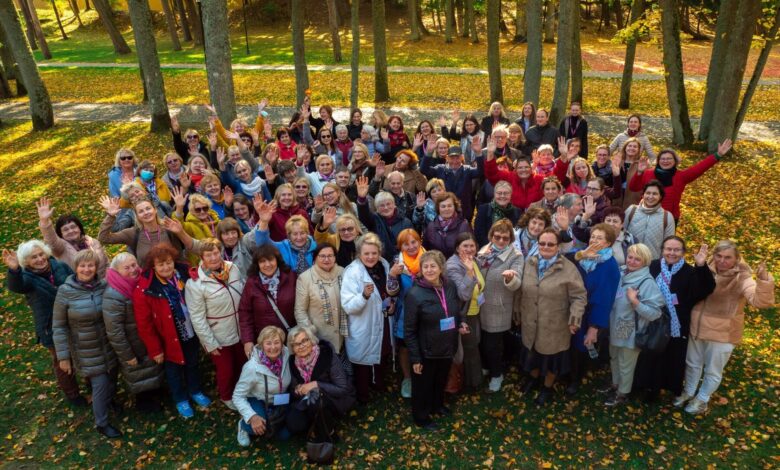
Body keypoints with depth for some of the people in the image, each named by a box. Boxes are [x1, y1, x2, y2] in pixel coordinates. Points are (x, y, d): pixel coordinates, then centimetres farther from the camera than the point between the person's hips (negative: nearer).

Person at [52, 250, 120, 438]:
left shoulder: (104, 286, -9)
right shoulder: (65, 292, -16)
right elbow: (59, 327, -9)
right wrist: (63, 356, -8)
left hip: (109, 346, 3)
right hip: (86, 351, -3)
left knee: (111, 381, 19)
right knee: (100, 384, 0)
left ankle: (110, 401, 51)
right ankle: (101, 423, 23)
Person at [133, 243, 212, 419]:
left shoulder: (184, 274, -14)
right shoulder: (144, 290, -25)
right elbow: (144, 324, -18)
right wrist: (155, 349, -13)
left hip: (191, 332, 3)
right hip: (169, 339, -3)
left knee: (192, 364, 26)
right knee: (174, 370, 20)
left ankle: (195, 391, 51)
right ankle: (181, 400, 45)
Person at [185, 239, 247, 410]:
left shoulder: (233, 268, -9)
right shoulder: (195, 283, -24)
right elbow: (197, 318, -19)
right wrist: (210, 343, -16)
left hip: (240, 331, 5)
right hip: (218, 338, -5)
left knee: (242, 364, 26)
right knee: (226, 370, 16)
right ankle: (227, 397, 48)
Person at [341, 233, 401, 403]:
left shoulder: (384, 265, -4)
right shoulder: (352, 272, -23)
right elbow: (348, 306, -28)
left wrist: (393, 276, -9)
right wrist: (364, 295, -44)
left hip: (382, 324, 6)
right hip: (363, 329, -6)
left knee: (382, 353, 25)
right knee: (363, 360, 11)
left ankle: (379, 382, 51)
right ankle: (362, 395, 34)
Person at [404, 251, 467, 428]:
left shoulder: (450, 287, -5)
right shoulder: (414, 294, -23)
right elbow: (409, 330, -18)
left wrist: (460, 323, -6)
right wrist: (415, 358, -16)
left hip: (447, 347, 6)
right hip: (426, 351, -5)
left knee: (441, 381, 27)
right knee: (423, 385, 15)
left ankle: (437, 405, 54)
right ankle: (421, 417, 39)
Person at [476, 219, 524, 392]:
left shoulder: (516, 256, -14)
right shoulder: (484, 250, 0)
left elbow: (516, 284, -25)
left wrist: (510, 278, -49)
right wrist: (481, 258, -18)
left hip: (498, 309, -4)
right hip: (481, 305, 5)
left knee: (493, 344, 10)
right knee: (482, 341, 22)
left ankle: (497, 375, 33)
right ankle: (486, 367, 47)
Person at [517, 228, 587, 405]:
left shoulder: (568, 269, -16)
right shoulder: (529, 263, -2)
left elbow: (579, 296, -16)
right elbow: (521, 291, 6)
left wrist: (575, 317, -28)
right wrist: (518, 312, 12)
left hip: (554, 326, -4)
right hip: (530, 323, 4)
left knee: (551, 357, 15)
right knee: (532, 353, 23)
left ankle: (547, 388, 40)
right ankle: (534, 378, 51)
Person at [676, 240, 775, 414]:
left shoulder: (742, 279, -18)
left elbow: (761, 301, -34)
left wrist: (764, 279, -49)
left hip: (722, 334, -4)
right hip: (697, 328, 4)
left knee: (713, 371, 18)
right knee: (692, 364, 24)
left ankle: (702, 399, 42)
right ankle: (688, 392, 48)